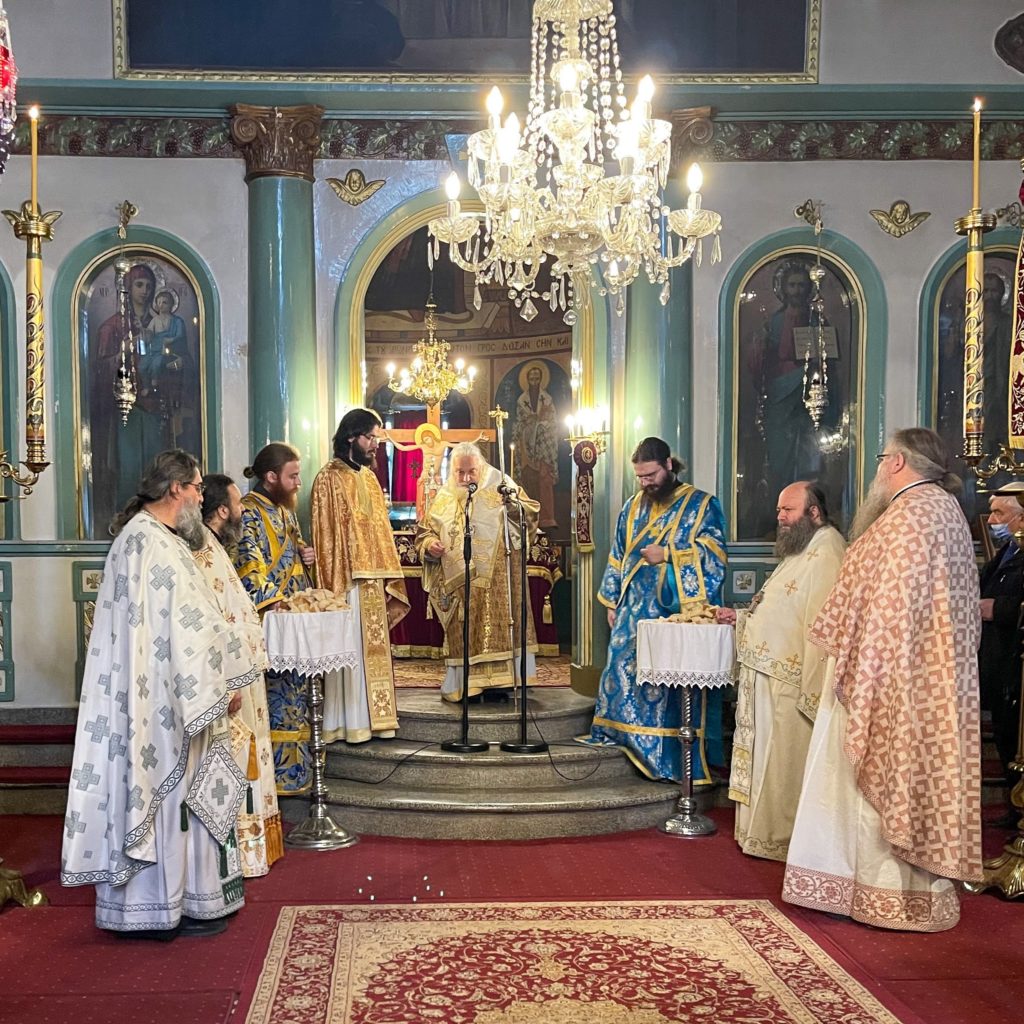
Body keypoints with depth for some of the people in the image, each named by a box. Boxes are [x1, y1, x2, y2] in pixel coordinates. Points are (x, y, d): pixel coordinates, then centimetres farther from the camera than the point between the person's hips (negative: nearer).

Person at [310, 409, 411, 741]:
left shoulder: (369, 477, 15)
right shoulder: (329, 479, -8)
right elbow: (325, 535, -11)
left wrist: (387, 575, 11)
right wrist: (334, 584, -16)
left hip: (373, 579, 7)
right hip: (347, 578, -7)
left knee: (373, 649, 10)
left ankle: (372, 716, 18)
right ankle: (349, 722, 3)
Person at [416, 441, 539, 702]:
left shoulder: (499, 485, 2)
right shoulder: (445, 498, 7)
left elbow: (530, 513, 0)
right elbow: (424, 532, 12)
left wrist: (514, 505, -21)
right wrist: (430, 545, -10)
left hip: (497, 579, -2)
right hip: (460, 582, 2)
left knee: (496, 627, -4)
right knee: (464, 632, 3)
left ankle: (495, 683, 1)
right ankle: (466, 685, 9)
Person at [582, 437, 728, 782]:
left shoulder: (701, 505, 0)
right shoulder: (633, 507, 15)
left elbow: (713, 554, -9)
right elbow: (618, 558, 19)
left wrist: (667, 555, -14)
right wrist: (612, 602, 14)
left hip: (679, 611, -5)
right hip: (636, 612, 5)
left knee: (677, 684, -5)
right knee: (624, 672, 3)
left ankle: (683, 761, 3)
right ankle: (619, 737, 16)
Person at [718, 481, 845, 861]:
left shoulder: (826, 551, -17)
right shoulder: (801, 549, 17)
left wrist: (811, 690, -27)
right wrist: (741, 618, 13)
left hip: (788, 681, -10)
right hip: (766, 673, 10)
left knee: (783, 764, 1)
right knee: (766, 759, 16)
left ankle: (779, 838, 13)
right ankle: (763, 829, 27)